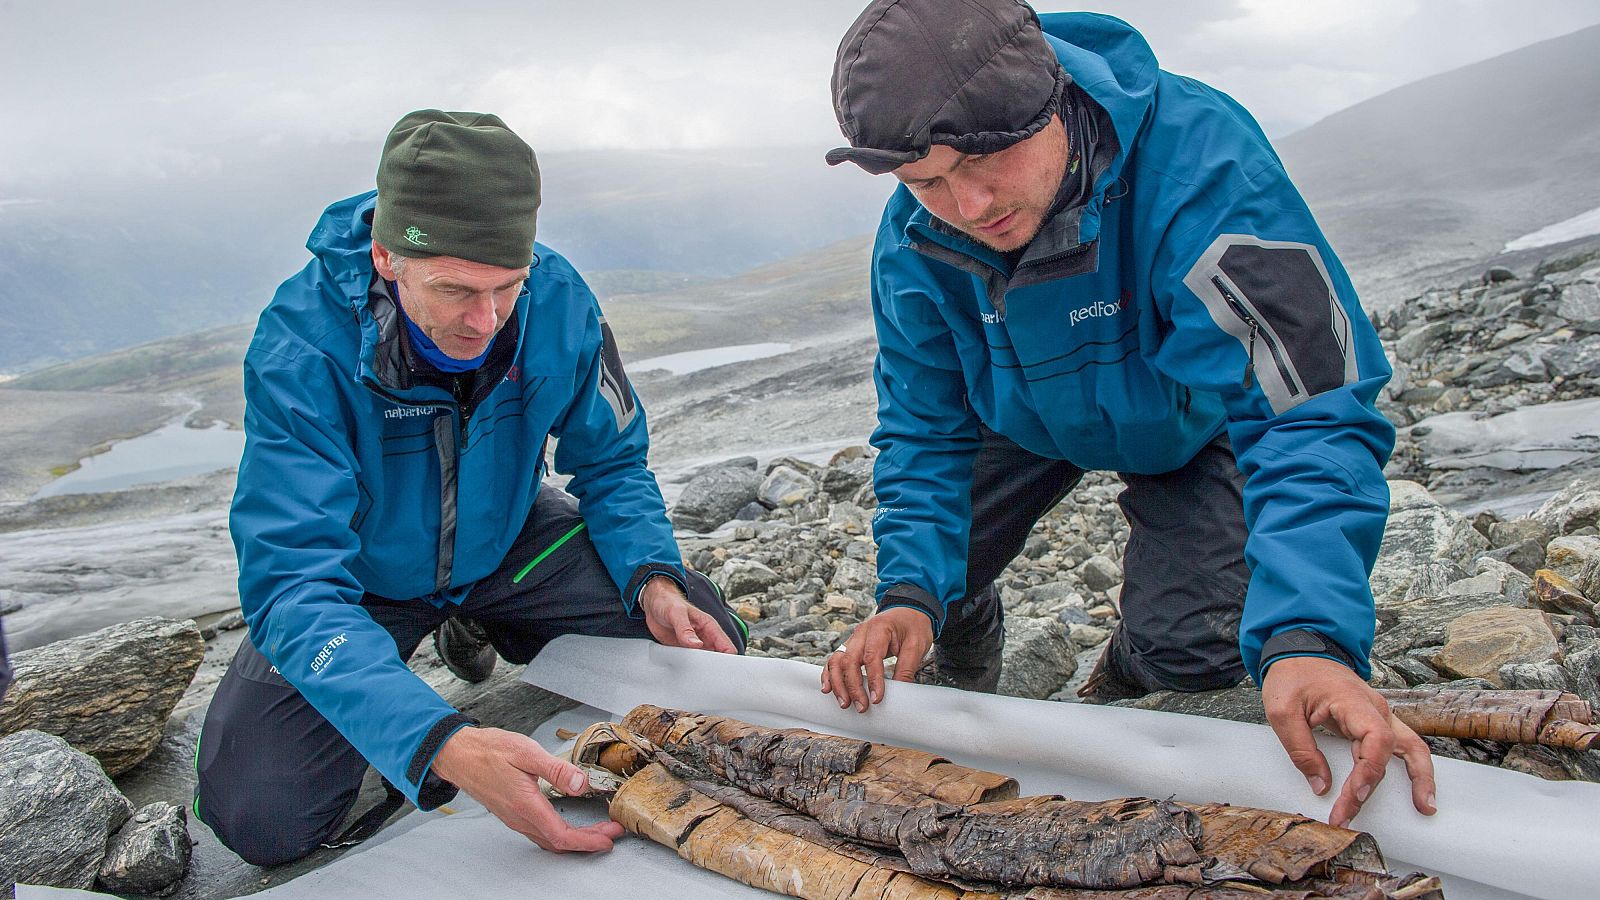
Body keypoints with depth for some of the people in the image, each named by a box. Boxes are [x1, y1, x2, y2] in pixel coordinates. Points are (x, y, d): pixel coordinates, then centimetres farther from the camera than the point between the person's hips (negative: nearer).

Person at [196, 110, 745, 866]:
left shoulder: (558, 300, -23)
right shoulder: (301, 349, -33)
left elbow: (612, 463, -7)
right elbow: (295, 584, -39)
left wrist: (654, 579, -27)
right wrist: (443, 746, -54)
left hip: (508, 542, 3)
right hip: (362, 576, -3)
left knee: (704, 647, -7)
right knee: (259, 818, -20)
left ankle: (488, 639, 17)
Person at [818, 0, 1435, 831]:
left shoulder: (1195, 154, -41)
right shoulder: (914, 240, -25)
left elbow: (1308, 411, -44)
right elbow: (925, 431, -14)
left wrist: (1308, 635, -57)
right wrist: (908, 590, -30)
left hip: (1188, 421, -3)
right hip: (1029, 418, 3)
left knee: (1192, 647, -18)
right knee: (931, 582, -5)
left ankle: (1123, 676, 21)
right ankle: (965, 683, 33)